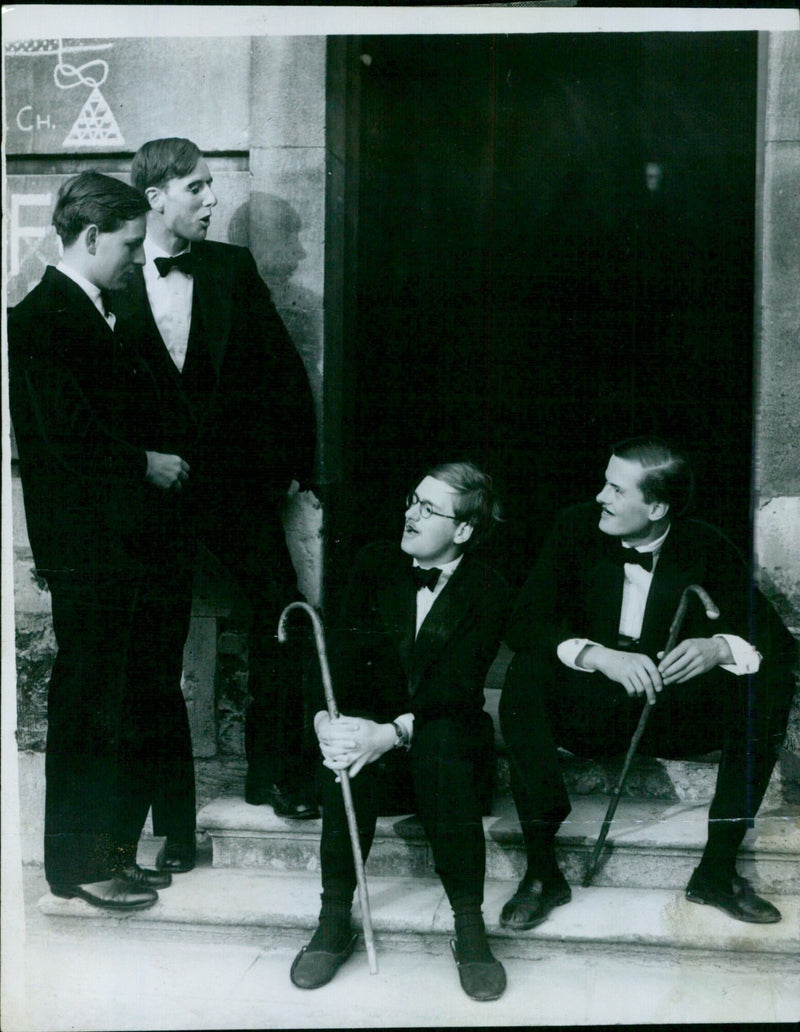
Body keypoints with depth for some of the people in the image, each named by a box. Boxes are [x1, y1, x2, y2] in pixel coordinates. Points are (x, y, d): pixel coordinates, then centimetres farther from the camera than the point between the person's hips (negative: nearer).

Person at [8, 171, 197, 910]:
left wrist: (163, 464, 5)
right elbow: (69, 435, -21)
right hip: (91, 551, -9)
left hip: (134, 543, 9)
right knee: (90, 706, 2)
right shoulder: (42, 318, -12)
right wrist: (148, 465, -11)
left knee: (133, 705, 14)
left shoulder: (100, 314, 15)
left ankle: (113, 850, 28)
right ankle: (79, 865, 17)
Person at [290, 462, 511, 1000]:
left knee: (439, 743, -37)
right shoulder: (377, 563, 5)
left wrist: (393, 733, -34)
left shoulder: (489, 592, -5)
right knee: (347, 750, -33)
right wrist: (325, 716, -23)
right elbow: (343, 651, -3)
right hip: (375, 721, 2)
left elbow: (456, 684, -17)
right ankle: (335, 919, -20)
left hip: (450, 730, -2)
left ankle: (469, 925, -27)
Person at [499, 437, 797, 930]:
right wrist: (600, 656, -33)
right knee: (525, 676, -31)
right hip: (589, 709, -1)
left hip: (675, 713, 1)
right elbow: (526, 622, -15)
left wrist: (720, 648, -32)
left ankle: (718, 869, -12)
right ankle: (542, 871, -22)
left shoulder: (707, 548, -6)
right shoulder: (579, 527, -7)